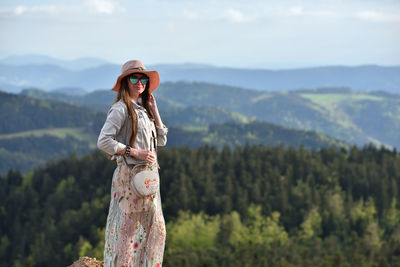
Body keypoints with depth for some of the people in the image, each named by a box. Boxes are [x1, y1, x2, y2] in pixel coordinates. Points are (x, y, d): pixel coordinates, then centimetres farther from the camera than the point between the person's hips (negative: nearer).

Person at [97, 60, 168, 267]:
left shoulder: (143, 109, 17)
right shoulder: (121, 109, -8)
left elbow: (161, 140, 17)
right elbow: (103, 141, -15)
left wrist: (154, 110, 10)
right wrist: (135, 152, -17)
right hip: (130, 174, -8)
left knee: (156, 228, 8)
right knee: (127, 226, -6)